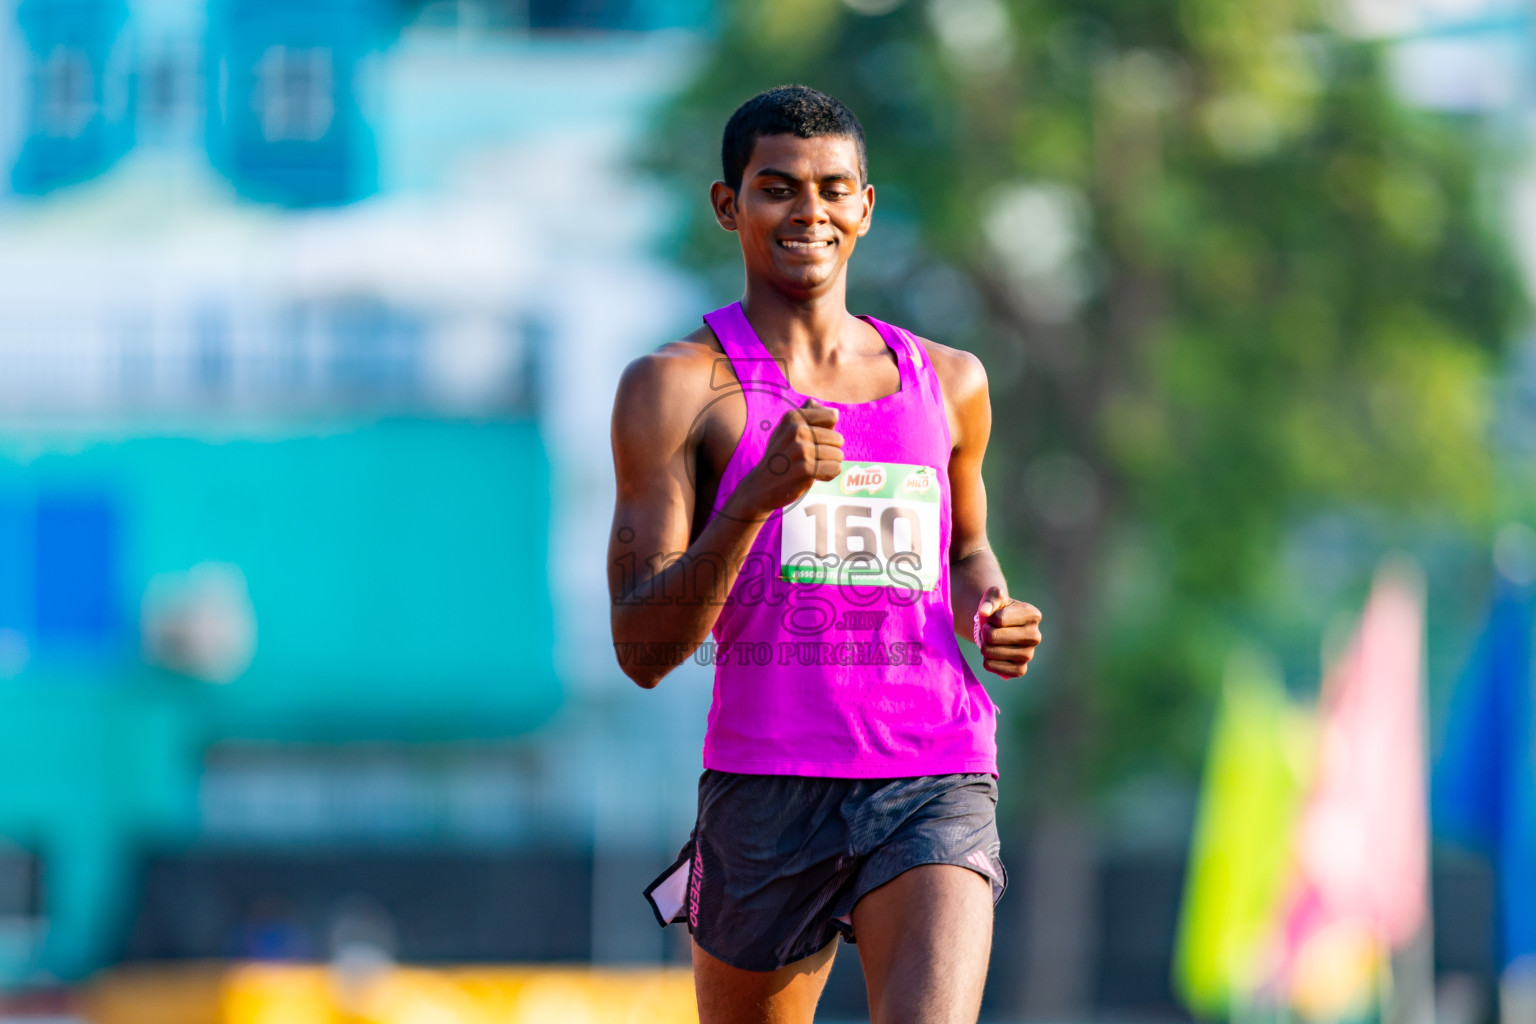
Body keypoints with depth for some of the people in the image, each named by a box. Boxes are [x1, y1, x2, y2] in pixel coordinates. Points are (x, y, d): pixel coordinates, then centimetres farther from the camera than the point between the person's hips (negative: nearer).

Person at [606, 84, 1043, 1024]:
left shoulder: (949, 382, 15)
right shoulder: (679, 388, 1)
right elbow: (643, 650, -6)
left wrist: (991, 611, 9)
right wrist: (757, 497, -21)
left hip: (935, 780, 1)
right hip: (766, 788, -1)